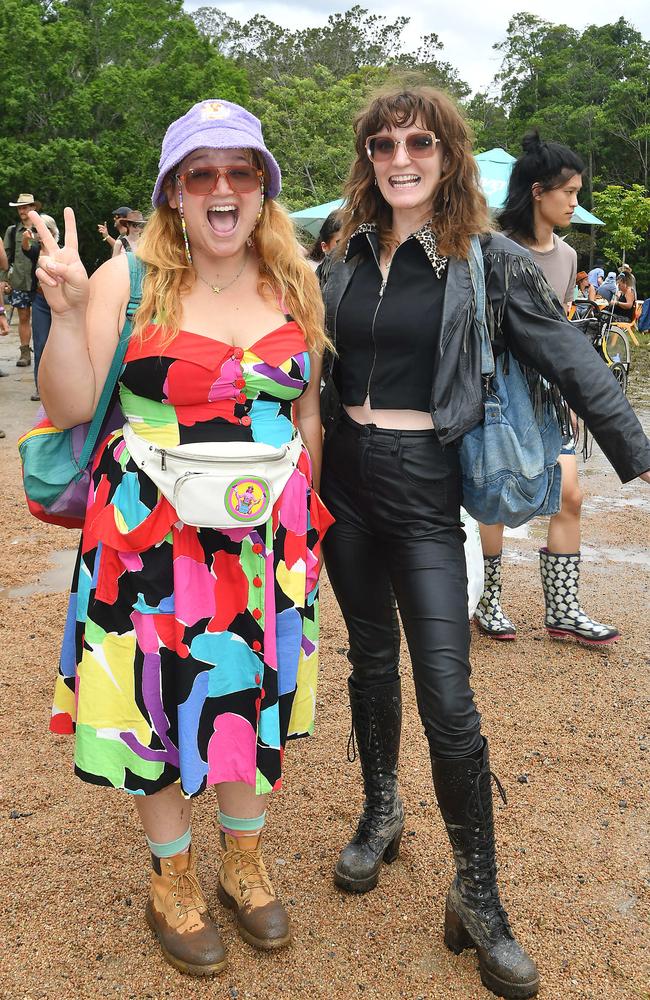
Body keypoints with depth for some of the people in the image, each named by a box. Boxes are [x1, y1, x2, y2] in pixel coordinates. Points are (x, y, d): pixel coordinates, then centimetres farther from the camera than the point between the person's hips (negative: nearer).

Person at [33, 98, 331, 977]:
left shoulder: (295, 286, 4)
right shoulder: (129, 280, -6)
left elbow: (308, 411, 11)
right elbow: (69, 408, -9)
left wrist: (310, 517, 9)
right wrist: (66, 312, -23)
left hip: (266, 531, 3)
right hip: (153, 530, -2)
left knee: (257, 690, 13)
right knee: (158, 698, 7)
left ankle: (244, 861, 38)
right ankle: (172, 880, 32)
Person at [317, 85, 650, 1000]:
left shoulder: (488, 261, -6)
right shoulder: (348, 257, 7)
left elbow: (574, 365, -6)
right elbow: (314, 364, 15)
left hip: (422, 487, -4)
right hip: (344, 476, 4)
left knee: (447, 697, -6)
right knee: (371, 658, 17)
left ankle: (478, 897, 11)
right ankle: (380, 816, 39)